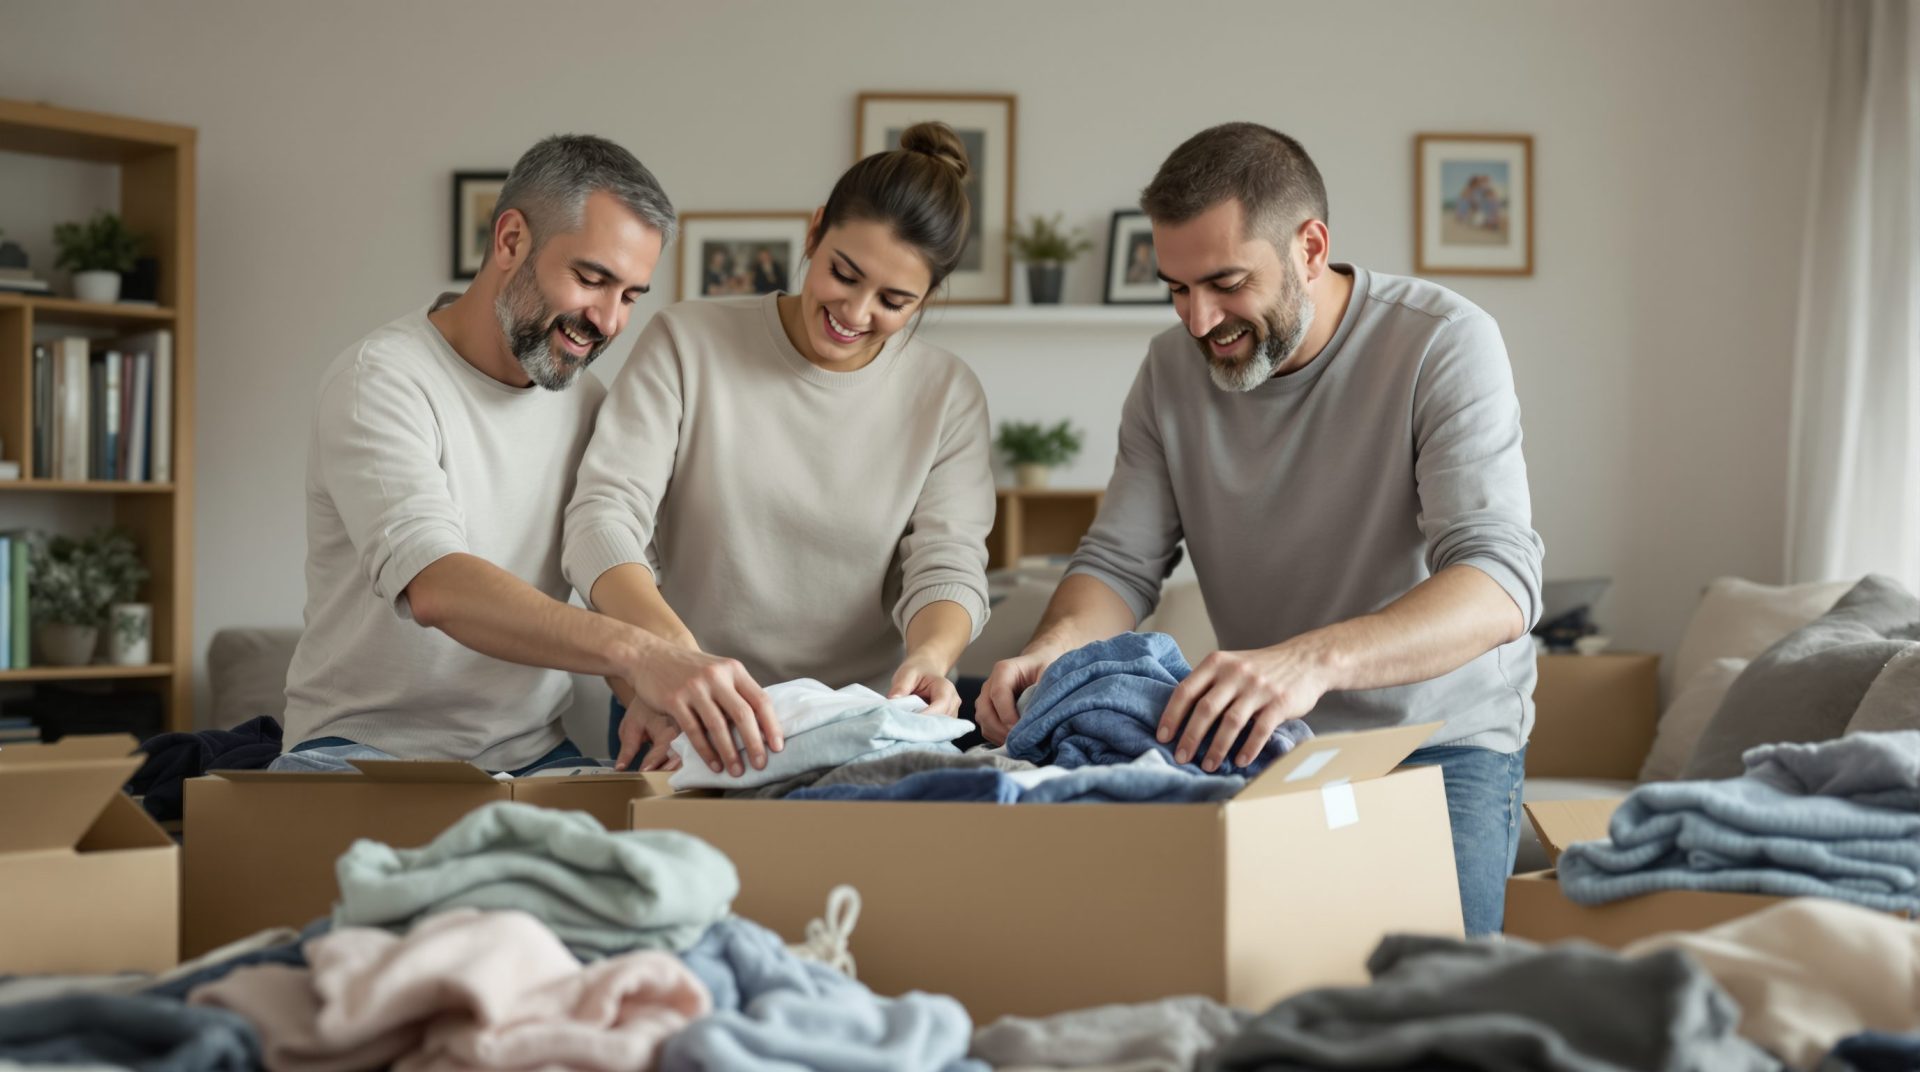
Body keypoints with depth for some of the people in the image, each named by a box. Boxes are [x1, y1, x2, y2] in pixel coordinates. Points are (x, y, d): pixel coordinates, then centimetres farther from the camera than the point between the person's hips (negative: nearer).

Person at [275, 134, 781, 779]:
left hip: (532, 754, 7)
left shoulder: (588, 404, 12)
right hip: (368, 747, -7)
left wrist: (654, 696, -18)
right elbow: (434, 586, -29)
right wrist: (637, 653, -43)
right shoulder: (380, 380, -12)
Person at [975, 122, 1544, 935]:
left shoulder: (1444, 344, -16)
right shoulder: (1173, 369, 2)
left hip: (1441, 742, -4)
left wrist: (1310, 660, -45)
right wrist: (1055, 647, -22)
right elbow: (1119, 562, 4)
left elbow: (1499, 584, -27)